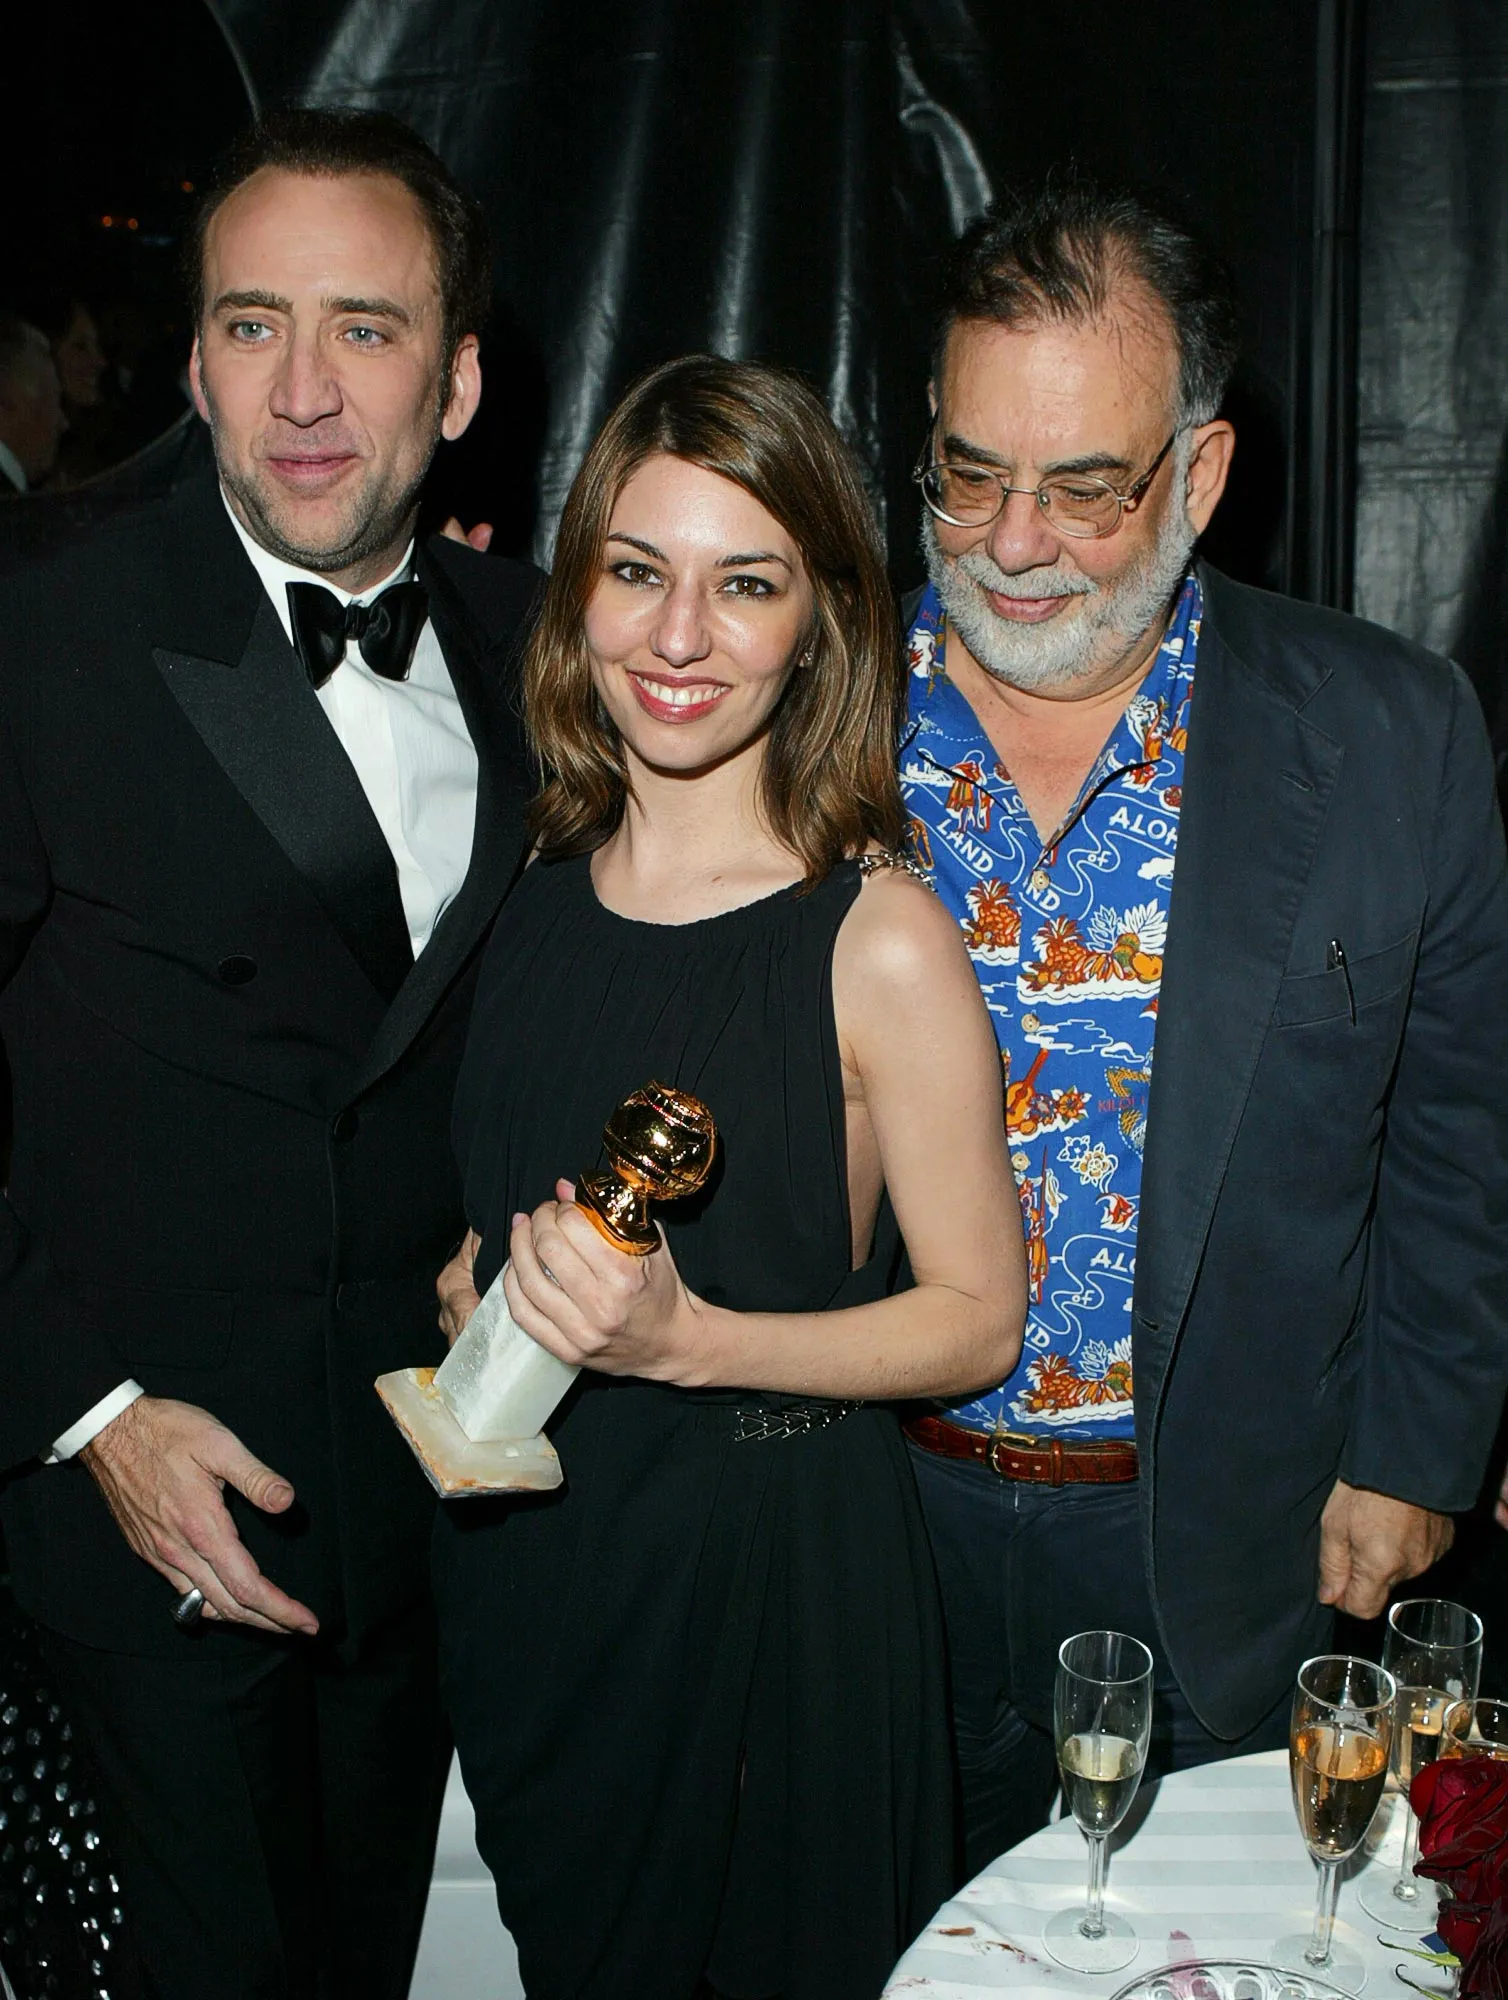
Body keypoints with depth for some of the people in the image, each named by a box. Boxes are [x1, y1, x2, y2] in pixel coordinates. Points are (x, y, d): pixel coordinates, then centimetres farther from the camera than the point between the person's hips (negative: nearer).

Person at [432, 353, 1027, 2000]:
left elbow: (976, 1319, -13)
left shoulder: (881, 943, -20)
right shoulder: (536, 878, -3)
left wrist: (687, 1340, -25)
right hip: (522, 1543, 5)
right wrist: (468, 1281, -4)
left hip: (772, 1566, -5)